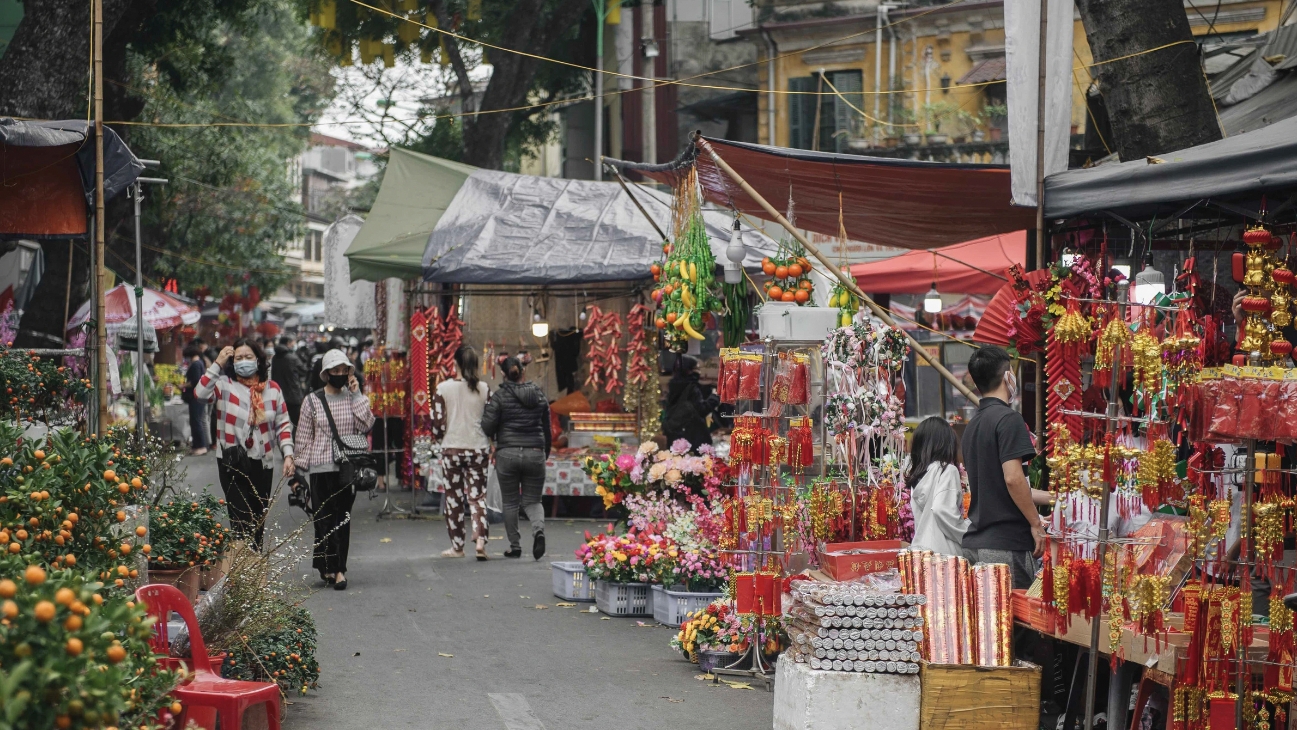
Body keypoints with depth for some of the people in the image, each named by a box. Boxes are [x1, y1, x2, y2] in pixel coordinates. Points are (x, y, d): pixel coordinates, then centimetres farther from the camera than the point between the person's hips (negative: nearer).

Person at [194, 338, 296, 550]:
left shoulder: (272, 388, 5)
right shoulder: (225, 384, -3)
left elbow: (283, 424, 6)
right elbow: (200, 393, -21)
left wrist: (288, 454, -4)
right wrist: (217, 364, -19)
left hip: (262, 463, 3)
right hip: (232, 463, -3)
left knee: (259, 520, 13)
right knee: (241, 520, -8)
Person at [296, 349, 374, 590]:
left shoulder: (354, 398, 8)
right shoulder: (312, 401, 4)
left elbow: (366, 426, -6)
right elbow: (304, 438, 6)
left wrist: (357, 395, -6)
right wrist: (301, 468, 2)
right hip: (321, 468, -1)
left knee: (343, 518, 0)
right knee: (324, 518, -4)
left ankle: (337, 568, 2)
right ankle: (334, 567, 5)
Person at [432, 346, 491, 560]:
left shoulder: (443, 388, -7)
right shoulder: (484, 389, -2)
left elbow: (438, 425, -6)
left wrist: (440, 435, 16)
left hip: (452, 448, -1)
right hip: (478, 448, 1)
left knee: (454, 498, 9)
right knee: (477, 496, 7)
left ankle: (457, 547, 15)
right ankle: (480, 540, -11)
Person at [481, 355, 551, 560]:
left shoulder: (500, 395, -5)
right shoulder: (538, 394, 7)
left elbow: (488, 427, -10)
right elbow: (547, 428, 12)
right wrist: (545, 454, 22)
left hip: (507, 453, -2)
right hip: (535, 453, 3)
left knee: (510, 503, 11)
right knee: (532, 501, 10)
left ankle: (515, 546, 12)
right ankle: (538, 529, -19)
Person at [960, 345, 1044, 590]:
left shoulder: (972, 425, 17)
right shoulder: (1007, 419, -11)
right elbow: (1013, 478, -20)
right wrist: (1036, 523, -11)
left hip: (974, 543, 9)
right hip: (1005, 545, -9)